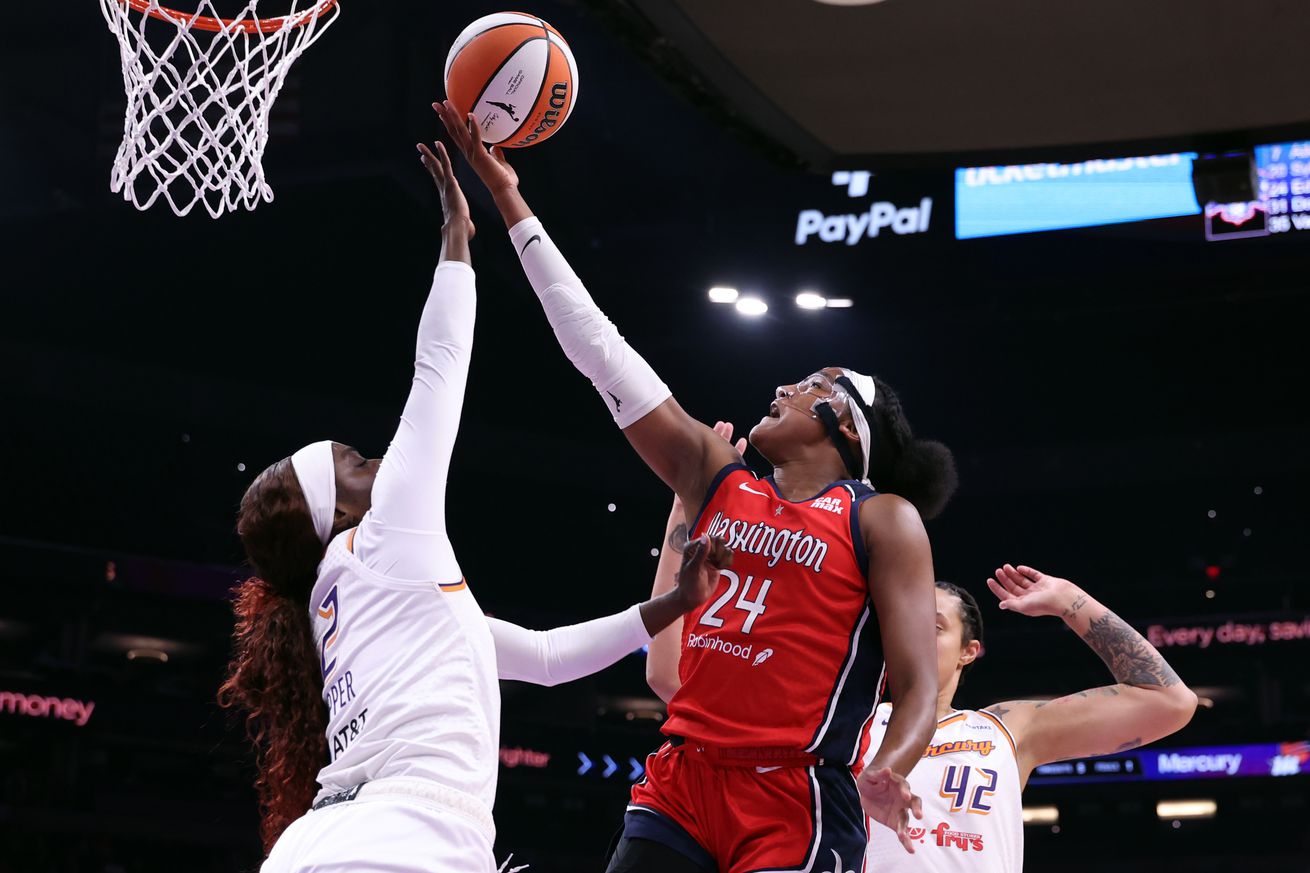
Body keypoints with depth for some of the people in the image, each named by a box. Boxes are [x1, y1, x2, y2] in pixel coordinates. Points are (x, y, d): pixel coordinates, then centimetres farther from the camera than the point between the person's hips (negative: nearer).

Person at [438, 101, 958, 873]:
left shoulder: (883, 520, 1)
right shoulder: (717, 481, 14)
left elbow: (919, 682, -5)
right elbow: (601, 351, 14)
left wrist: (887, 772, -27)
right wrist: (511, 203, 14)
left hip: (796, 809, -5)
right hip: (681, 788, 5)